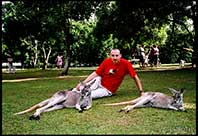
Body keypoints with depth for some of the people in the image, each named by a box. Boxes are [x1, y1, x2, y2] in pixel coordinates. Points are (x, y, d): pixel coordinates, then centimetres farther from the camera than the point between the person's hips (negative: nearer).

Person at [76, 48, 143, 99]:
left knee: (87, 95, -27)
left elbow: (135, 77, -13)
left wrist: (141, 92, -15)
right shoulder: (106, 61, -12)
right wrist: (82, 83, -18)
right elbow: (95, 73, -11)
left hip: (107, 90, -2)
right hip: (99, 82, 3)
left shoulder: (126, 64, -18)